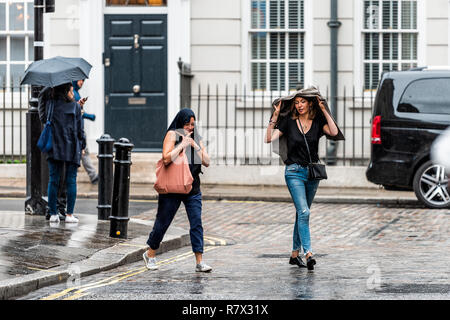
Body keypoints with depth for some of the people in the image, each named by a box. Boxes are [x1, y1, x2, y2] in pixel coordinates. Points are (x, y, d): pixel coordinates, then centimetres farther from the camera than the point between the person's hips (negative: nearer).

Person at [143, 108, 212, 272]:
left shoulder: (196, 138, 10)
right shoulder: (172, 135, -5)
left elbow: (206, 162, 3)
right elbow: (166, 158, -19)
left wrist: (195, 146, -8)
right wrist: (183, 144, -17)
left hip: (193, 188, 4)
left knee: (196, 223, -5)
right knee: (163, 222, 6)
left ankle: (199, 262, -5)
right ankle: (150, 255, 25)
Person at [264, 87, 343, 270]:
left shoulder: (318, 122, 4)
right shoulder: (289, 122, 0)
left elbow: (334, 132, -14)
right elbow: (269, 139, -9)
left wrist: (324, 110, -12)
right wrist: (275, 116, -14)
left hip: (313, 172, 3)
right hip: (294, 172, -3)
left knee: (302, 213, 11)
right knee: (303, 212, -17)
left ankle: (295, 253, 21)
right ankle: (308, 254, -26)